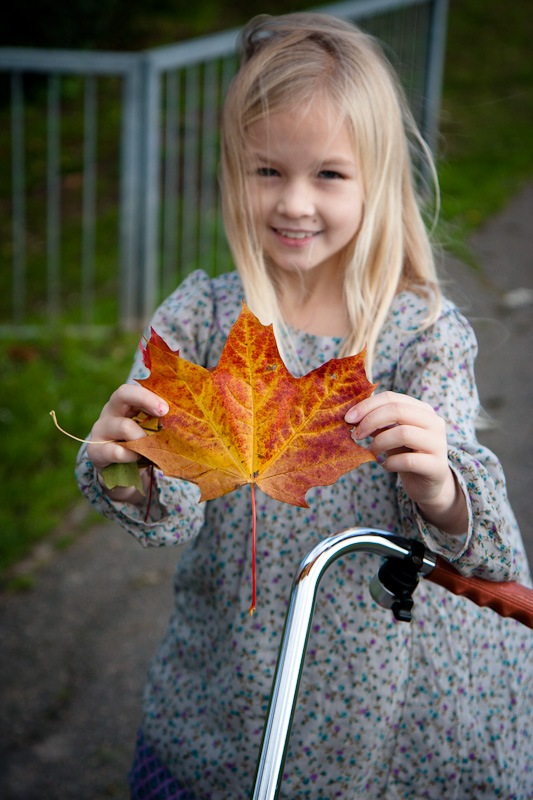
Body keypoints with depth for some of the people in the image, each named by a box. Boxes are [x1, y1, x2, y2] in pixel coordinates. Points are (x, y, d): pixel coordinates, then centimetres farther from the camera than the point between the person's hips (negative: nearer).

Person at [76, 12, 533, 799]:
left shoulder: (427, 331, -11)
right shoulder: (198, 318, -7)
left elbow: (463, 533, -20)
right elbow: (176, 512, -14)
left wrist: (437, 490, -44)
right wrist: (130, 475, -37)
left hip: (404, 699, -1)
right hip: (230, 691, 2)